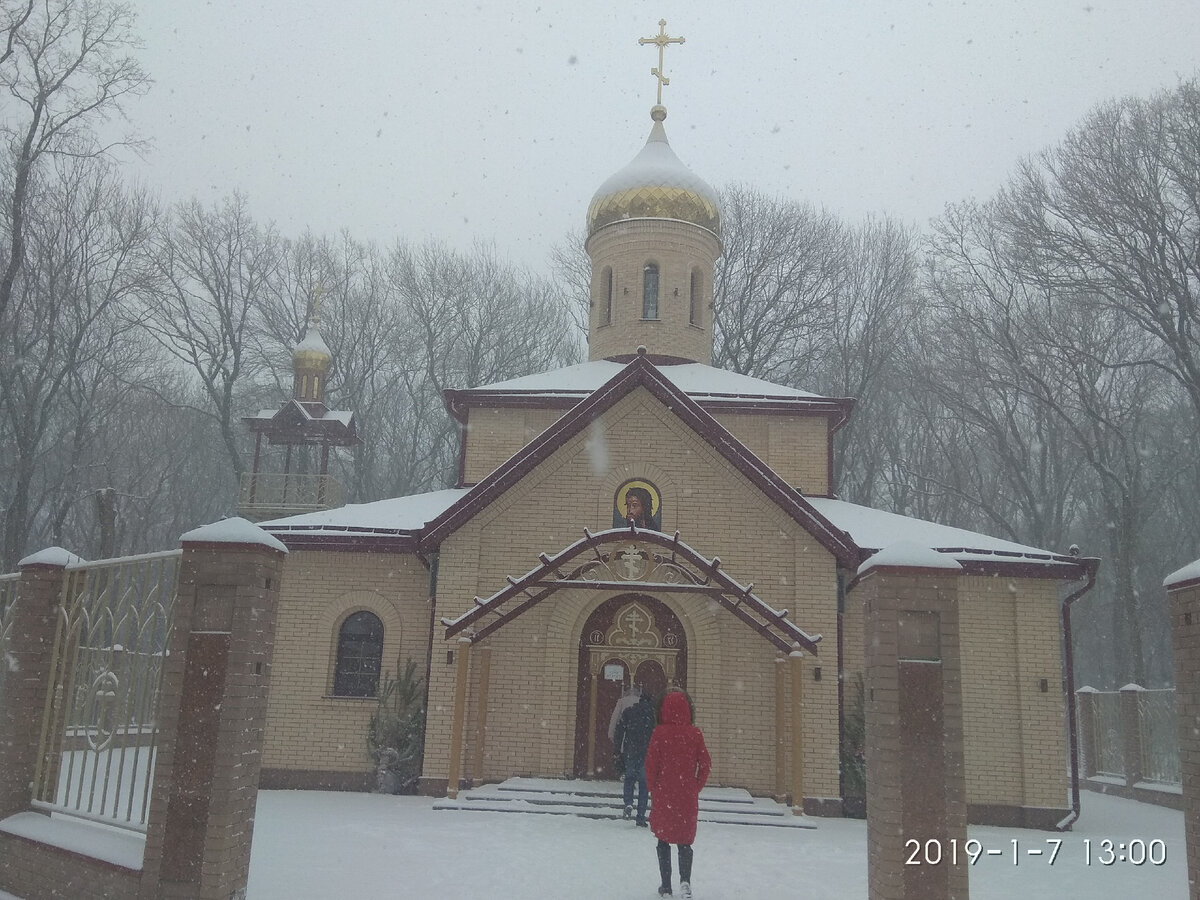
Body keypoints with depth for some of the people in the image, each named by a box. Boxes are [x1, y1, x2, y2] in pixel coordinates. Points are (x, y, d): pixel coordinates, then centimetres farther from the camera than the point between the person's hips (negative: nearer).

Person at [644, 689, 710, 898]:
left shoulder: (659, 733, -9)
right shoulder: (695, 734, -4)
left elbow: (651, 764, -8)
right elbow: (705, 764, -2)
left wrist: (654, 789, 6)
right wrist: (696, 788, 9)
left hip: (663, 796, -1)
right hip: (688, 797, 1)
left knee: (663, 840, 12)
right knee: (685, 840, 11)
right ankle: (685, 881, -8)